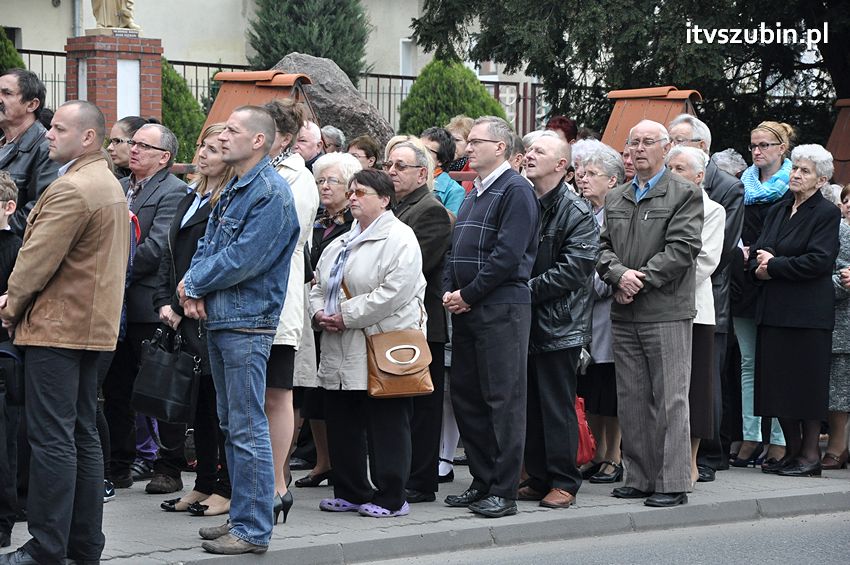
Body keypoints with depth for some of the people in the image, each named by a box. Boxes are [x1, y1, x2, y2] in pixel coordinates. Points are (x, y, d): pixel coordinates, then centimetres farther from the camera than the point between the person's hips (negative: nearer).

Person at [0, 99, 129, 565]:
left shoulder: (71, 189, -18)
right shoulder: (110, 185, 16)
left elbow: (38, 258, -18)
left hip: (57, 326, -10)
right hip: (93, 325, 10)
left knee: (52, 439, -7)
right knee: (83, 436, 12)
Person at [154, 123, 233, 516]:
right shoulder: (191, 199, 16)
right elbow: (169, 255, 18)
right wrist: (165, 302, 6)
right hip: (187, 320, 9)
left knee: (219, 400, -2)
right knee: (199, 403, 13)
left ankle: (226, 490, 5)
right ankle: (204, 485, 20)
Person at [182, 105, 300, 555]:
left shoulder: (271, 195, -15)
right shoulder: (233, 189, 16)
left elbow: (243, 260, -21)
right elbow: (208, 243, 16)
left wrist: (194, 283, -8)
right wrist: (194, 289, -3)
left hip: (247, 323, -10)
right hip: (219, 320, 10)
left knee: (248, 428, -7)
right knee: (231, 425, 15)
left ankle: (253, 530, -3)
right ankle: (242, 515, 24)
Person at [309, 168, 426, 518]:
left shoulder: (399, 239, -8)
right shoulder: (341, 243, 20)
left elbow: (394, 292, -20)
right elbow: (319, 284, 24)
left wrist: (347, 316, -16)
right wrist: (319, 312, 1)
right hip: (341, 349, 9)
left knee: (386, 425, -4)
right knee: (342, 424, 10)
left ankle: (390, 498, 3)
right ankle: (350, 493, 20)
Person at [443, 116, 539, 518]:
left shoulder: (515, 191, -9)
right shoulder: (473, 196, 19)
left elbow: (508, 255, -17)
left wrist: (468, 295, -13)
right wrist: (450, 291, 3)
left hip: (501, 308, -9)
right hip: (466, 308, 9)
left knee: (503, 399, -6)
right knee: (465, 395, 11)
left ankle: (504, 492, -4)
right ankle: (482, 482, 19)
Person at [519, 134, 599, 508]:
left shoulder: (577, 213, -9)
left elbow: (574, 269, -16)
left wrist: (529, 288, -16)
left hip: (559, 324, -7)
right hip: (525, 322, 7)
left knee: (557, 406, -3)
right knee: (530, 405, 10)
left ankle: (564, 482, 4)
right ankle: (538, 479, 18)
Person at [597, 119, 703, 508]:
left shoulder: (685, 194, -2)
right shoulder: (615, 198, 17)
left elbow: (682, 248, -11)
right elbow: (604, 246, 12)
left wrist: (641, 280, -14)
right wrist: (619, 274, -9)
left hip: (666, 312, -6)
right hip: (624, 315, 6)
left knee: (669, 398, -5)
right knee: (630, 399, 8)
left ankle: (672, 483, -2)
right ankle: (639, 478, 15)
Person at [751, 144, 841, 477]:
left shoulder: (826, 214, -6)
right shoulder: (777, 211, 16)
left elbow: (819, 261, -16)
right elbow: (757, 253, 13)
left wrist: (773, 266, -11)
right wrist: (759, 268, -10)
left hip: (808, 312, -7)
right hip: (773, 310, 7)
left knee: (807, 383, -3)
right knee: (778, 383, 7)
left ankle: (810, 454, 4)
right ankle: (792, 451, 16)